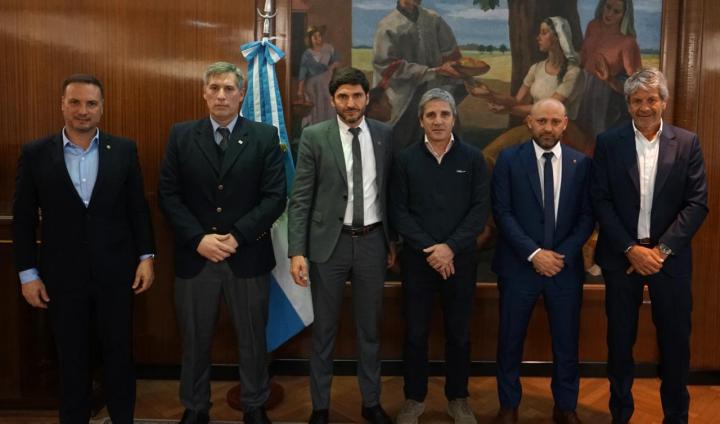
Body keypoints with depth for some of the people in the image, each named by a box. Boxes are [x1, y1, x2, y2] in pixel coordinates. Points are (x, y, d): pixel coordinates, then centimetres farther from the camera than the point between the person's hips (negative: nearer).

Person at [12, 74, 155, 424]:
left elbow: (138, 208, 3)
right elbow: (23, 218, 1)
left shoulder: (124, 149, 0)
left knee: (119, 354, 12)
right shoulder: (35, 153, -1)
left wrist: (146, 256, -2)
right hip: (63, 275, 0)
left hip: (115, 272, 0)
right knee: (72, 360, 14)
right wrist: (28, 273, -2)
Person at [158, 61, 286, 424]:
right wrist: (198, 239, -12)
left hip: (248, 255, -1)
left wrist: (237, 236, -15)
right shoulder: (181, 136, 3)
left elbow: (275, 197, -6)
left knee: (252, 339, 12)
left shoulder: (265, 137, 0)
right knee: (194, 339, 13)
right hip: (194, 255, 1)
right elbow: (168, 194, -1)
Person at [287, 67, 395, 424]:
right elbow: (300, 198, -7)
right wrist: (297, 251, -14)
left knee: (370, 328, 15)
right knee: (324, 329, 11)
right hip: (329, 241, -2)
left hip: (372, 241, 2)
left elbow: (390, 190, 10)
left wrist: (392, 240, 11)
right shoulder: (314, 136, -5)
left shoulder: (384, 134, 3)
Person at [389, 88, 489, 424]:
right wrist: (428, 248, -12)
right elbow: (398, 212, -3)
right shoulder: (406, 159, 1)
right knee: (415, 333, 8)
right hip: (417, 259, 0)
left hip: (460, 259, 0)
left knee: (459, 333, 11)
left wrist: (450, 247, -14)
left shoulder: (472, 158, 1)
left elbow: (481, 209, -4)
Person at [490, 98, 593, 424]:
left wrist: (564, 255, -10)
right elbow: (502, 212, -8)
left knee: (567, 342, 11)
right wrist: (533, 253, -15)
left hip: (566, 266, 2)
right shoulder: (509, 159, -2)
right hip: (519, 266, -1)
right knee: (511, 340, 8)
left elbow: (587, 216, 3)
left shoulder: (581, 163, 4)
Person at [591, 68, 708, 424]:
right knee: (620, 340, 10)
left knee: (675, 340, 10)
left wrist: (662, 249, -12)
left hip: (670, 257, 1)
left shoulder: (687, 143, 1)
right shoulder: (608, 142, -1)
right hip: (622, 256, 0)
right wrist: (631, 249, -12)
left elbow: (697, 203, -3)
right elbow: (601, 201, -4)